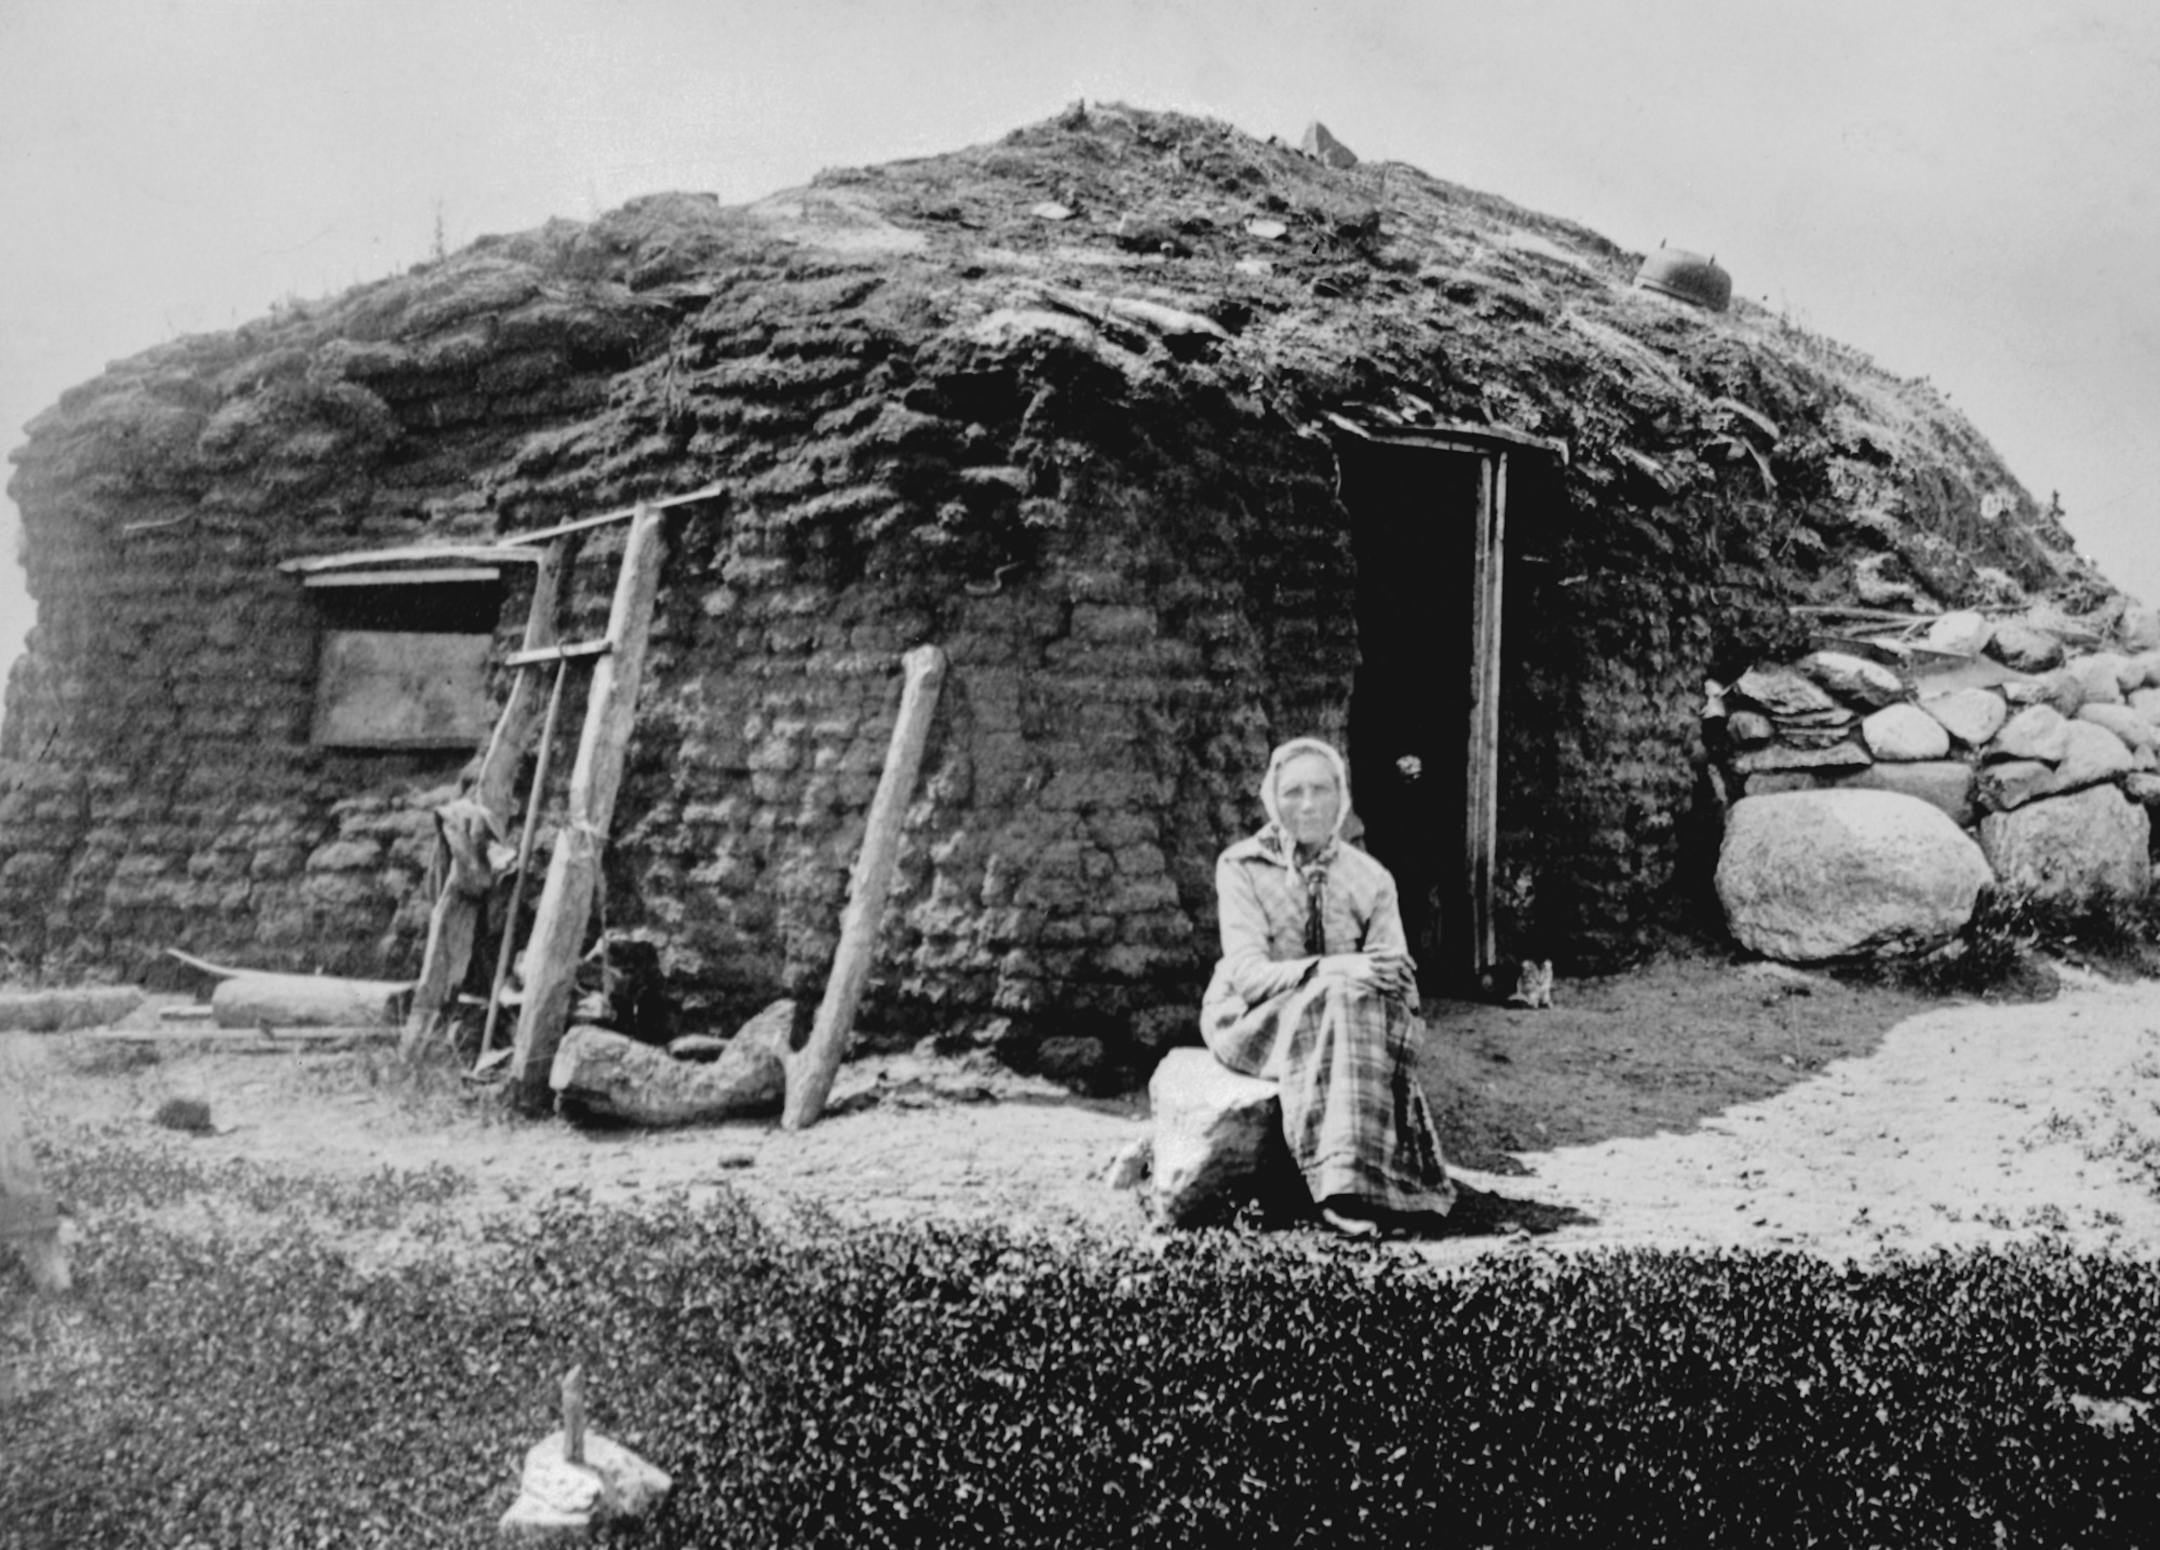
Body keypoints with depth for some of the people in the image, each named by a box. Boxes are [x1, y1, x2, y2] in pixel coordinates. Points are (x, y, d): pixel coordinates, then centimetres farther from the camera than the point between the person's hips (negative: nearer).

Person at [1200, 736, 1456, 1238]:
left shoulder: (1370, 878, 7)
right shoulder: (1242, 867, -3)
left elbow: (1396, 970, 0)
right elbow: (1247, 971, -15)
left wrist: (1390, 976, -25)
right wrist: (1327, 971, -31)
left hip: (1344, 1012, 3)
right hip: (1252, 1020, -3)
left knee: (1372, 1001, -31)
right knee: (1341, 999, -33)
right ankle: (1345, 1177, -41)